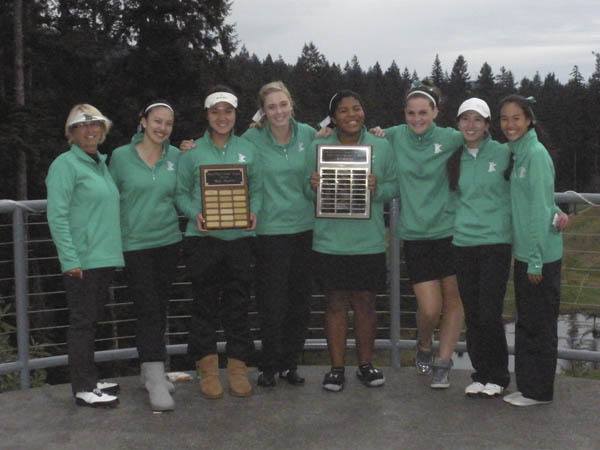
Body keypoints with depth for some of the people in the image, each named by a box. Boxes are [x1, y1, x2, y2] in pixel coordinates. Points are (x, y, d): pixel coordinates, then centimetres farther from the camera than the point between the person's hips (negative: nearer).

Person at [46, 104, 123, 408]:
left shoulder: (101, 164, 16)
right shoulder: (66, 164, -8)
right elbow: (57, 216, -14)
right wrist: (70, 260, -19)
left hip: (105, 257, 8)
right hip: (82, 260, -8)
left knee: (92, 320, 15)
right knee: (82, 322, -2)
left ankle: (89, 380, 25)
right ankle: (83, 389, 6)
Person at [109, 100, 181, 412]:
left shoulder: (176, 157, 2)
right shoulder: (121, 156, -3)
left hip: (169, 241, 4)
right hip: (135, 244, -3)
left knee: (160, 307, 12)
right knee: (147, 308, -8)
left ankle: (149, 370, 25)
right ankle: (155, 380, -6)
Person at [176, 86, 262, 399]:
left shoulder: (248, 149, 8)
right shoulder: (192, 151, 3)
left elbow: (257, 189, 10)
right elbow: (181, 193, 4)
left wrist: (254, 212, -9)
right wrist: (195, 214, -14)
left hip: (240, 237, 2)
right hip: (202, 238, -1)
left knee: (238, 304, 5)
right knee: (205, 303, 4)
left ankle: (238, 368, 16)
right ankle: (208, 369, 15)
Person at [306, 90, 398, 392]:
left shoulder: (381, 147, 5)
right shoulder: (317, 147, 3)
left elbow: (395, 187, 6)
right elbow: (307, 190, 7)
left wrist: (377, 189, -15)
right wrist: (313, 187, -15)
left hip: (370, 242, 1)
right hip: (330, 241, 0)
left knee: (365, 304, 9)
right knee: (336, 304, 6)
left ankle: (365, 364, 24)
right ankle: (337, 368, 17)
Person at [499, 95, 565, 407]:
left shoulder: (536, 154, -14)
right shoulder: (516, 153, 12)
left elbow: (540, 208, -17)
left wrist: (535, 260, -18)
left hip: (540, 256, -8)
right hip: (524, 254, 8)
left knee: (539, 325, 2)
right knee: (526, 323, 15)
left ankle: (539, 391, 13)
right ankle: (528, 386, 25)